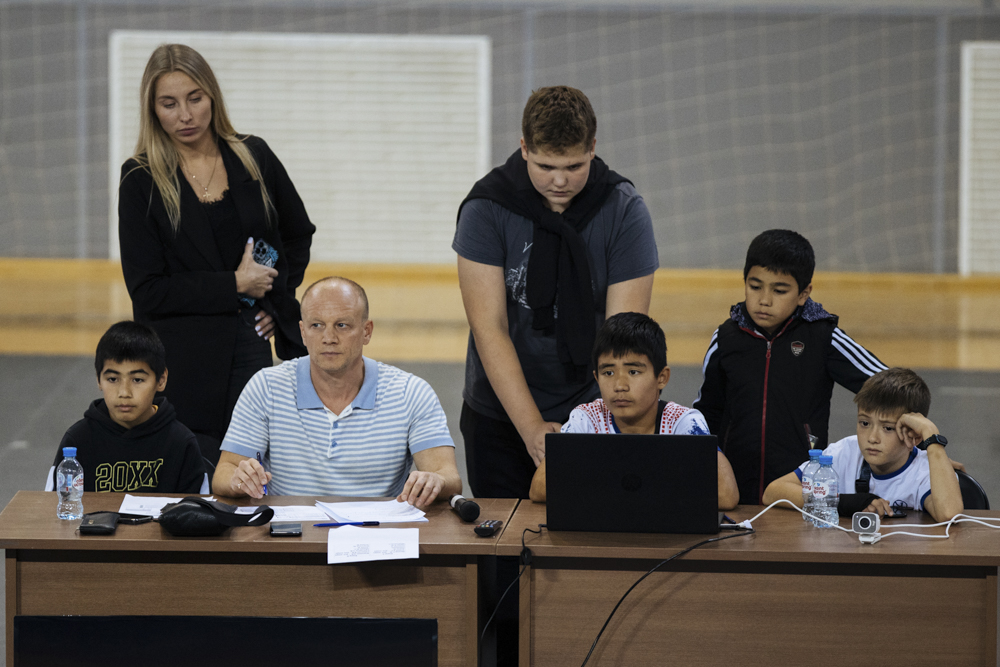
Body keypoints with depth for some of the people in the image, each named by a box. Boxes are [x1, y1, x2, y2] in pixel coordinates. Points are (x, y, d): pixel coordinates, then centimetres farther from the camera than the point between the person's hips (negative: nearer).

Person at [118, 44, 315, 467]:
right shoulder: (141, 181, -4)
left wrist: (278, 301, 8)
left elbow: (299, 234, 22)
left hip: (250, 349, 3)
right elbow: (147, 291, -8)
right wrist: (235, 285, -10)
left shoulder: (252, 158, 5)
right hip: (181, 365, -3)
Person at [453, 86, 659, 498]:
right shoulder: (486, 208, -12)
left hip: (588, 408, 0)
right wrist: (532, 428, -24)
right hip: (499, 415, 0)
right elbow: (489, 329, -16)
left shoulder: (624, 212, -11)